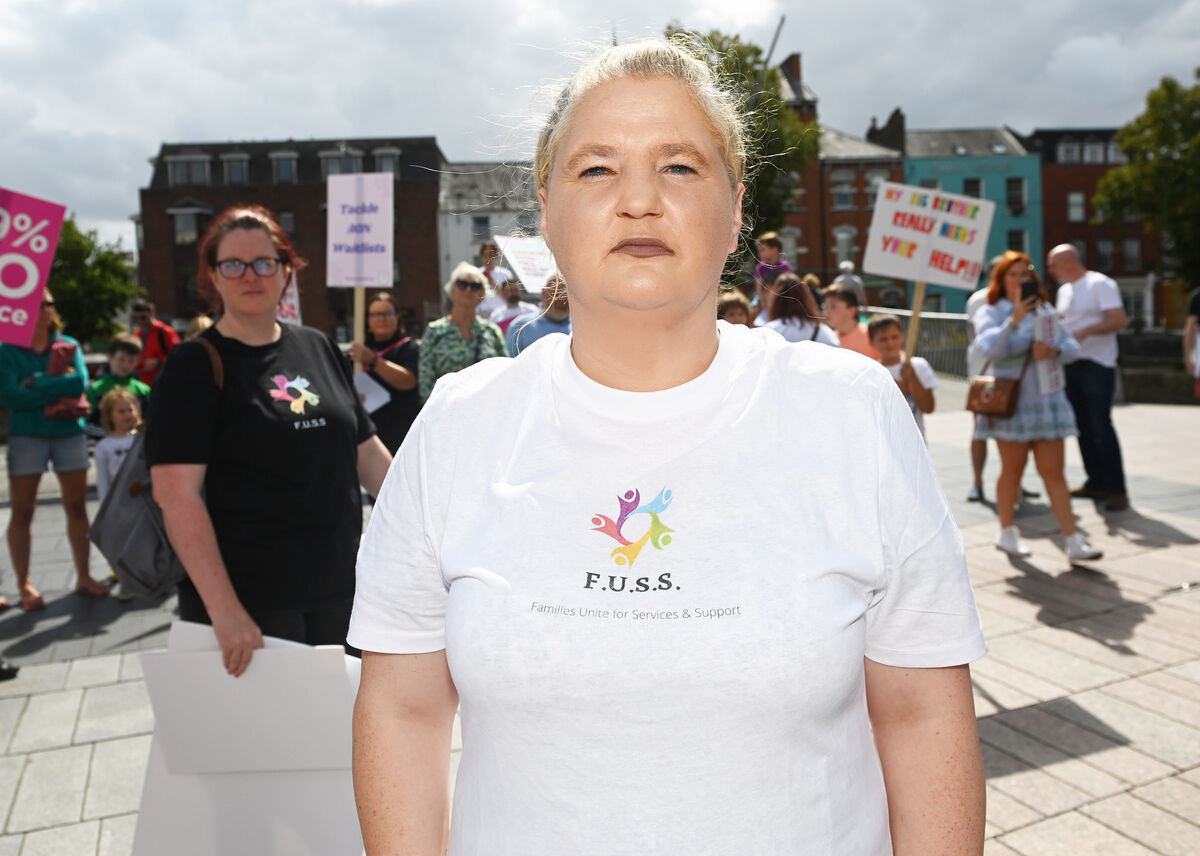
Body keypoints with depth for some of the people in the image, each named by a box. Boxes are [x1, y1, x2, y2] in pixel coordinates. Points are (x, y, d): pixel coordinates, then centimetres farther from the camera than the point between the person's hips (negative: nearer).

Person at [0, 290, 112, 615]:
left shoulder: (69, 345, 6)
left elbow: (81, 383, -11)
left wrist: (38, 384, -13)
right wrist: (59, 387, -13)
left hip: (69, 433, 2)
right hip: (26, 436, -2)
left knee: (77, 506, 6)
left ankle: (83, 577, 16)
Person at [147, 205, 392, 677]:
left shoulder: (320, 349, 9)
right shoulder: (194, 367, -7)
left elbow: (366, 449, 15)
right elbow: (176, 494, -15)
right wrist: (223, 608, -22)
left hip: (337, 587, 5)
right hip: (247, 599, -4)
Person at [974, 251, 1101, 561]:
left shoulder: (1046, 310, 13)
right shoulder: (990, 313, -1)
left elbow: (1073, 347, 7)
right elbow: (989, 349, -19)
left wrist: (1054, 351, -14)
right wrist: (1013, 320, -29)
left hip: (1047, 400, 4)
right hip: (1010, 403, -4)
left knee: (1053, 471, 2)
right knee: (1012, 469, 4)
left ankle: (1074, 541, 2)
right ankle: (1007, 532, 22)